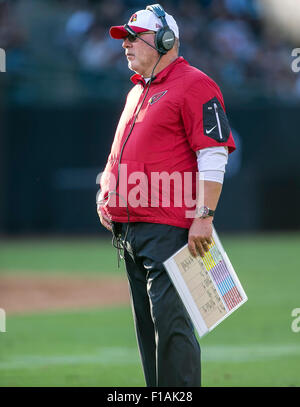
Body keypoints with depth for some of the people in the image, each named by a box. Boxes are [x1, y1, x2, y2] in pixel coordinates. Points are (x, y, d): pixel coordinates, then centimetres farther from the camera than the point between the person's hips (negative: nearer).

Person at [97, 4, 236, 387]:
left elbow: (213, 156, -14)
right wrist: (105, 197, 15)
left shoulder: (193, 85, -6)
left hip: (167, 229, -9)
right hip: (128, 227, 10)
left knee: (170, 320, -15)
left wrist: (204, 216, -21)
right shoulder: (136, 92, 22)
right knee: (147, 324, 12)